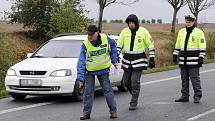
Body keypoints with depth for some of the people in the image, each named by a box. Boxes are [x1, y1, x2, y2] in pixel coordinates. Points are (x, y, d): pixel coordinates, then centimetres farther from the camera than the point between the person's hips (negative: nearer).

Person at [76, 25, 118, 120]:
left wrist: (114, 60, 6)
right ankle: (86, 112, 9)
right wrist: (80, 78, -25)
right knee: (88, 91, -2)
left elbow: (113, 46, 9)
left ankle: (113, 111, 9)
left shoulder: (105, 39, -16)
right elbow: (81, 62, -21)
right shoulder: (85, 44, -21)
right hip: (89, 70, -1)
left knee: (107, 89, 0)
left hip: (103, 69, 1)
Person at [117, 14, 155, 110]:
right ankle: (135, 95, 33)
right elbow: (119, 44, 8)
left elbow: (150, 45, 0)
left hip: (139, 61, -4)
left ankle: (134, 103, -3)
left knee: (135, 81, -10)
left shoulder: (143, 31, -4)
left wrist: (152, 59, -3)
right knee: (127, 81, 8)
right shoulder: (124, 32, 3)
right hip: (127, 60, 4)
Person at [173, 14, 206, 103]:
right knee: (184, 79, 9)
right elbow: (177, 45, 19)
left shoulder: (199, 32, -3)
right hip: (183, 61, 5)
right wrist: (175, 55, 13)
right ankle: (185, 96, 17)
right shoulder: (181, 32, 12)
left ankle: (197, 96, 2)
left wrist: (201, 58, -11)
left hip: (194, 61, -5)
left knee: (195, 79, -5)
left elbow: (202, 47, -5)